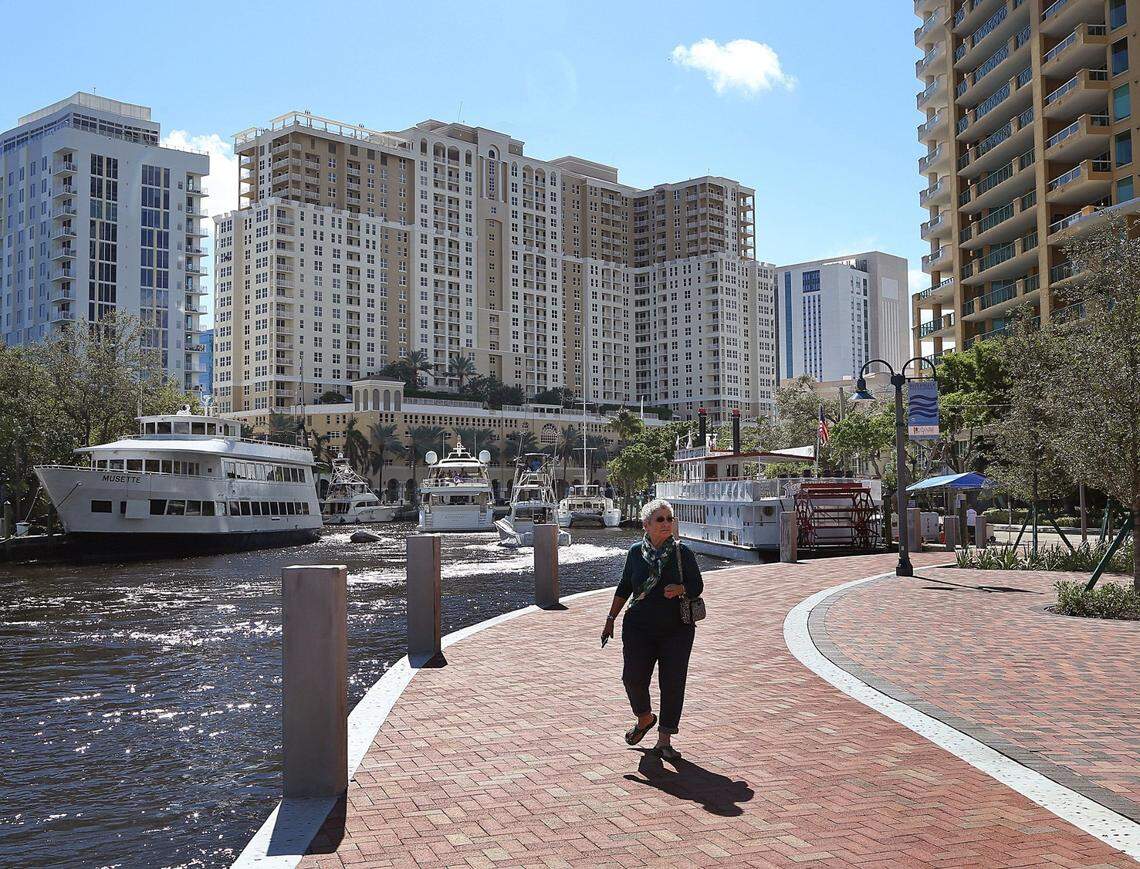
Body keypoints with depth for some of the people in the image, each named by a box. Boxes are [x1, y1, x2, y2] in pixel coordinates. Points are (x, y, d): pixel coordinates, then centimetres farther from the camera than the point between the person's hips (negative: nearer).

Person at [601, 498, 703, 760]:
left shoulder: (682, 552, -2)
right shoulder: (636, 551, 4)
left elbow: (697, 586, 0)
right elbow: (624, 588, 14)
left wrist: (680, 589, -22)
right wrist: (611, 619, 13)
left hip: (676, 630, -1)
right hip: (639, 628, 1)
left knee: (672, 684, -1)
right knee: (633, 677, -8)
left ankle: (664, 741, 11)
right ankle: (645, 718, 23)